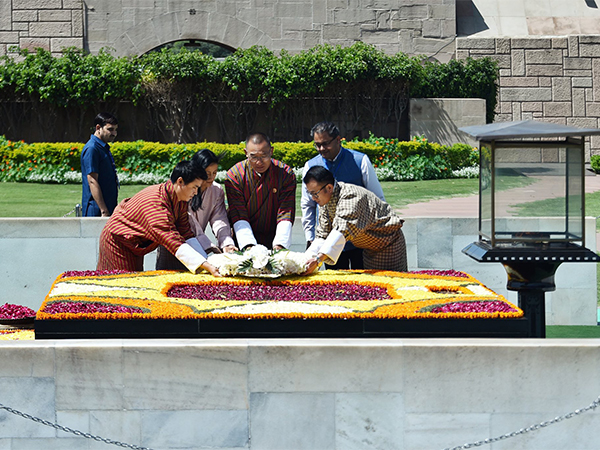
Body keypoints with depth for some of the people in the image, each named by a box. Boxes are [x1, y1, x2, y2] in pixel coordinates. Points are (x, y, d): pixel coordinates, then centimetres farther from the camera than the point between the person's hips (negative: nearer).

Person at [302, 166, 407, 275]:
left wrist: (319, 259, -54)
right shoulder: (325, 203, -5)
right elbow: (322, 235, -3)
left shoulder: (351, 197, -33)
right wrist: (307, 259, -20)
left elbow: (343, 230, -45)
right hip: (369, 249, 8)